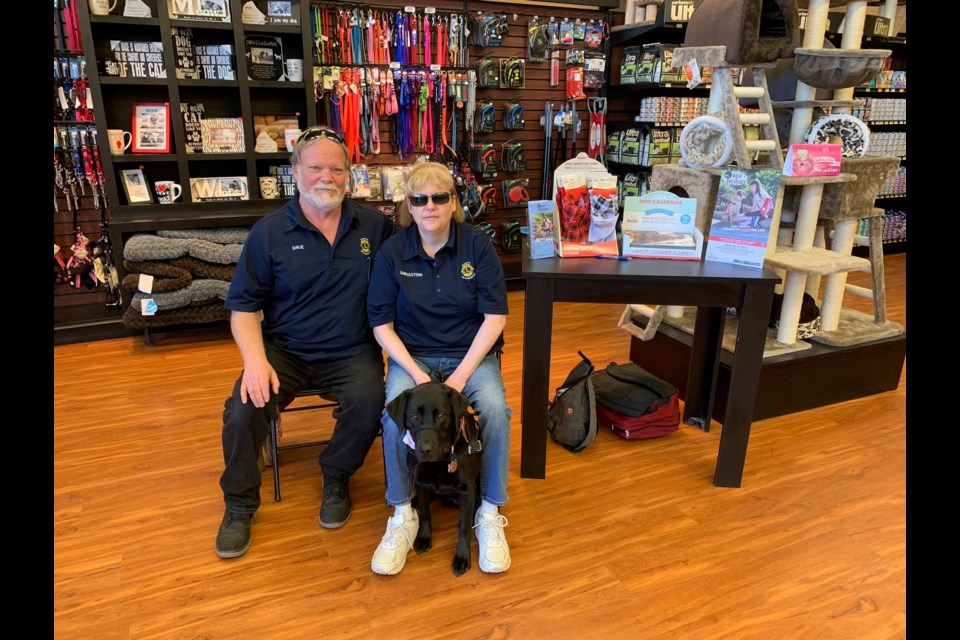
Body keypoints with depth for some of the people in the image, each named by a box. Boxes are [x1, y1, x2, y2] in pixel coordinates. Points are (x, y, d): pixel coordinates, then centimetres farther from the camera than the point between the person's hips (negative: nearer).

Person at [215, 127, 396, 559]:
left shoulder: (375, 226, 4)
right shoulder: (269, 232, 1)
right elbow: (243, 307, 1)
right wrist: (256, 360, -16)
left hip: (352, 352, 0)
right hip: (286, 350, 0)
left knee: (369, 402, -28)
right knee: (243, 409, -23)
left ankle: (336, 478, 3)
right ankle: (239, 504, 6)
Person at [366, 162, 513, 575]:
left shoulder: (477, 245, -6)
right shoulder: (392, 252, -4)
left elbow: (495, 316, -7)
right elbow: (382, 325, -3)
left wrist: (461, 376, -16)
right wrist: (418, 375, -17)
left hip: (472, 353, 0)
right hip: (412, 354, 0)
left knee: (496, 409, -29)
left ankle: (490, 514, -8)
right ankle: (403, 515, -8)